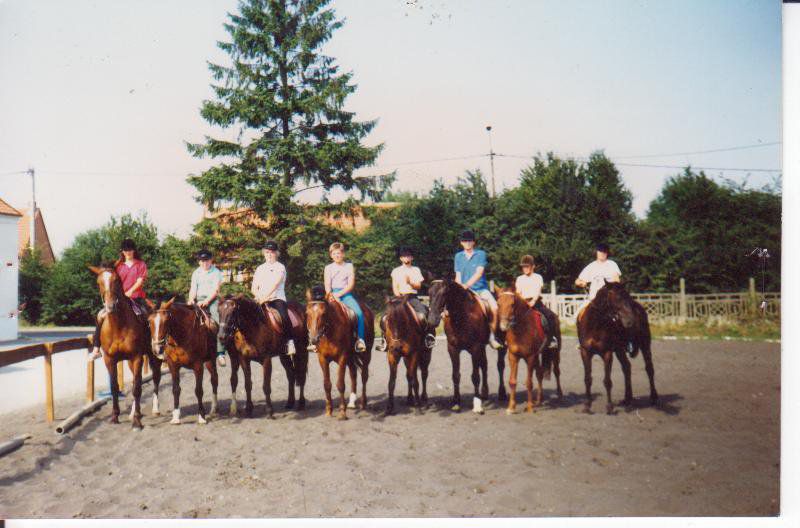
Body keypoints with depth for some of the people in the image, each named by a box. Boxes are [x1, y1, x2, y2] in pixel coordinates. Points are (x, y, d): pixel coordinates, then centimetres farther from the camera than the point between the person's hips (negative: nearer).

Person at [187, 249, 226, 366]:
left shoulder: (216, 272, 2)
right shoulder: (196, 273, 14)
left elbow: (215, 290, -8)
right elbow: (193, 289, 8)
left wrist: (206, 301, -22)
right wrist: (191, 300, -12)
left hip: (212, 299, -4)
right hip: (199, 300, 4)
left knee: (220, 322, -21)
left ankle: (220, 353, -23)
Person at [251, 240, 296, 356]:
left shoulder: (280, 267, 3)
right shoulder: (260, 268, 17)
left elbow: (275, 285, -12)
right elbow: (254, 289, 14)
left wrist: (265, 297, -24)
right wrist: (260, 297, -7)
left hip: (277, 298, -4)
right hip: (261, 300, 4)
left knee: (284, 316, -30)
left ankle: (290, 342, -20)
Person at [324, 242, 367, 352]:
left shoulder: (349, 266, 9)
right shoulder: (328, 268, 12)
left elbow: (351, 284, -1)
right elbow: (327, 286, 4)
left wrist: (339, 294, -13)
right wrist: (332, 297, -14)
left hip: (346, 293, -1)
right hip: (332, 294, 1)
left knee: (359, 312, -26)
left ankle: (360, 339, -23)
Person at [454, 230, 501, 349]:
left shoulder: (481, 254, 0)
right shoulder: (458, 256, 11)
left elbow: (479, 273, -12)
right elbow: (458, 276, 11)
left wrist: (467, 285, -24)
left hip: (481, 288, -3)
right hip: (464, 290, 3)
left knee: (494, 307, -27)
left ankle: (491, 336, -12)